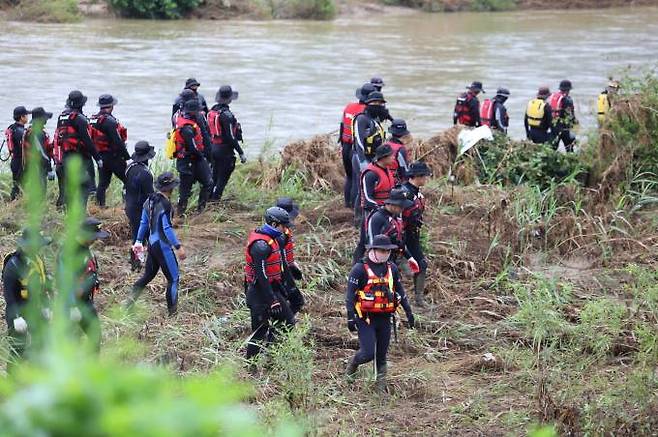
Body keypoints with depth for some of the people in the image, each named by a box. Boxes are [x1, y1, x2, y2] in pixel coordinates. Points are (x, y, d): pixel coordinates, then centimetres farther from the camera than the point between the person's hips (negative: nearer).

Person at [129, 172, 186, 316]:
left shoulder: (150, 200, 5)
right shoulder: (165, 204, -20)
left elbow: (143, 222, 13)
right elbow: (167, 228, -22)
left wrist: (139, 241, 21)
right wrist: (178, 247, -19)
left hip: (152, 243, 8)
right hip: (163, 245, -8)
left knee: (148, 275, 19)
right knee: (173, 278, 4)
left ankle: (129, 302, 15)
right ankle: (172, 312, 10)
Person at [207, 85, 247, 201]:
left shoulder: (212, 111, 6)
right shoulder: (226, 114, -20)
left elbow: (209, 131, 13)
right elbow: (231, 137, -21)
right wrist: (241, 153, -17)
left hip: (213, 147, 8)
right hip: (225, 150, -8)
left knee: (214, 176, 18)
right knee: (222, 178, 0)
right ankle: (215, 200, 1)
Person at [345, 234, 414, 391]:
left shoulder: (392, 269, 9)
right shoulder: (360, 269, -9)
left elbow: (400, 292, 19)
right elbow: (350, 295, -10)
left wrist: (408, 312, 15)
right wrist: (350, 318, -15)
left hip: (385, 318, 5)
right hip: (365, 319, -5)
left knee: (382, 354, 10)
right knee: (368, 353, -11)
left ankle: (381, 384, 21)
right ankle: (352, 365, 19)